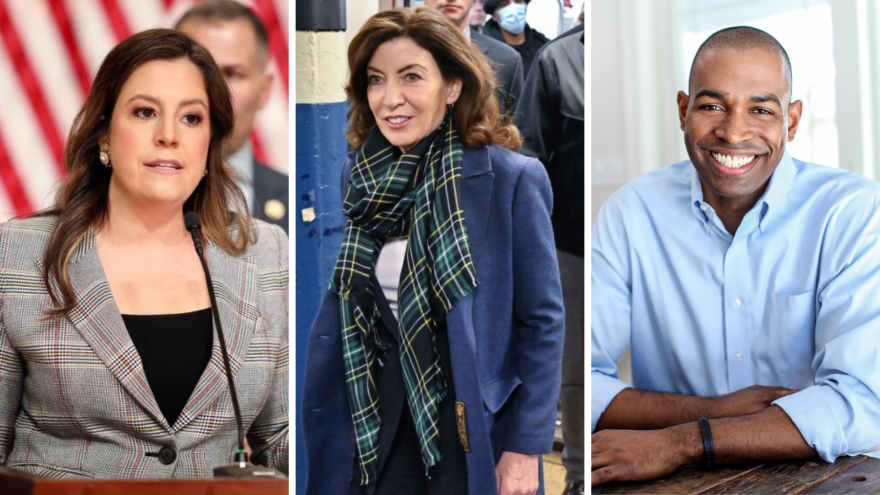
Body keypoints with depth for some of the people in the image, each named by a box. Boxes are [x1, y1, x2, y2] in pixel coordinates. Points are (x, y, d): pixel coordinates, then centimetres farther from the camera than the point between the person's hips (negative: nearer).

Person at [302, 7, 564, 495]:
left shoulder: (511, 178, -12)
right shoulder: (359, 177, 2)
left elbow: (541, 321, -9)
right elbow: (342, 308, 11)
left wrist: (527, 447, -11)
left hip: (473, 430, -4)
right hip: (377, 425, 4)